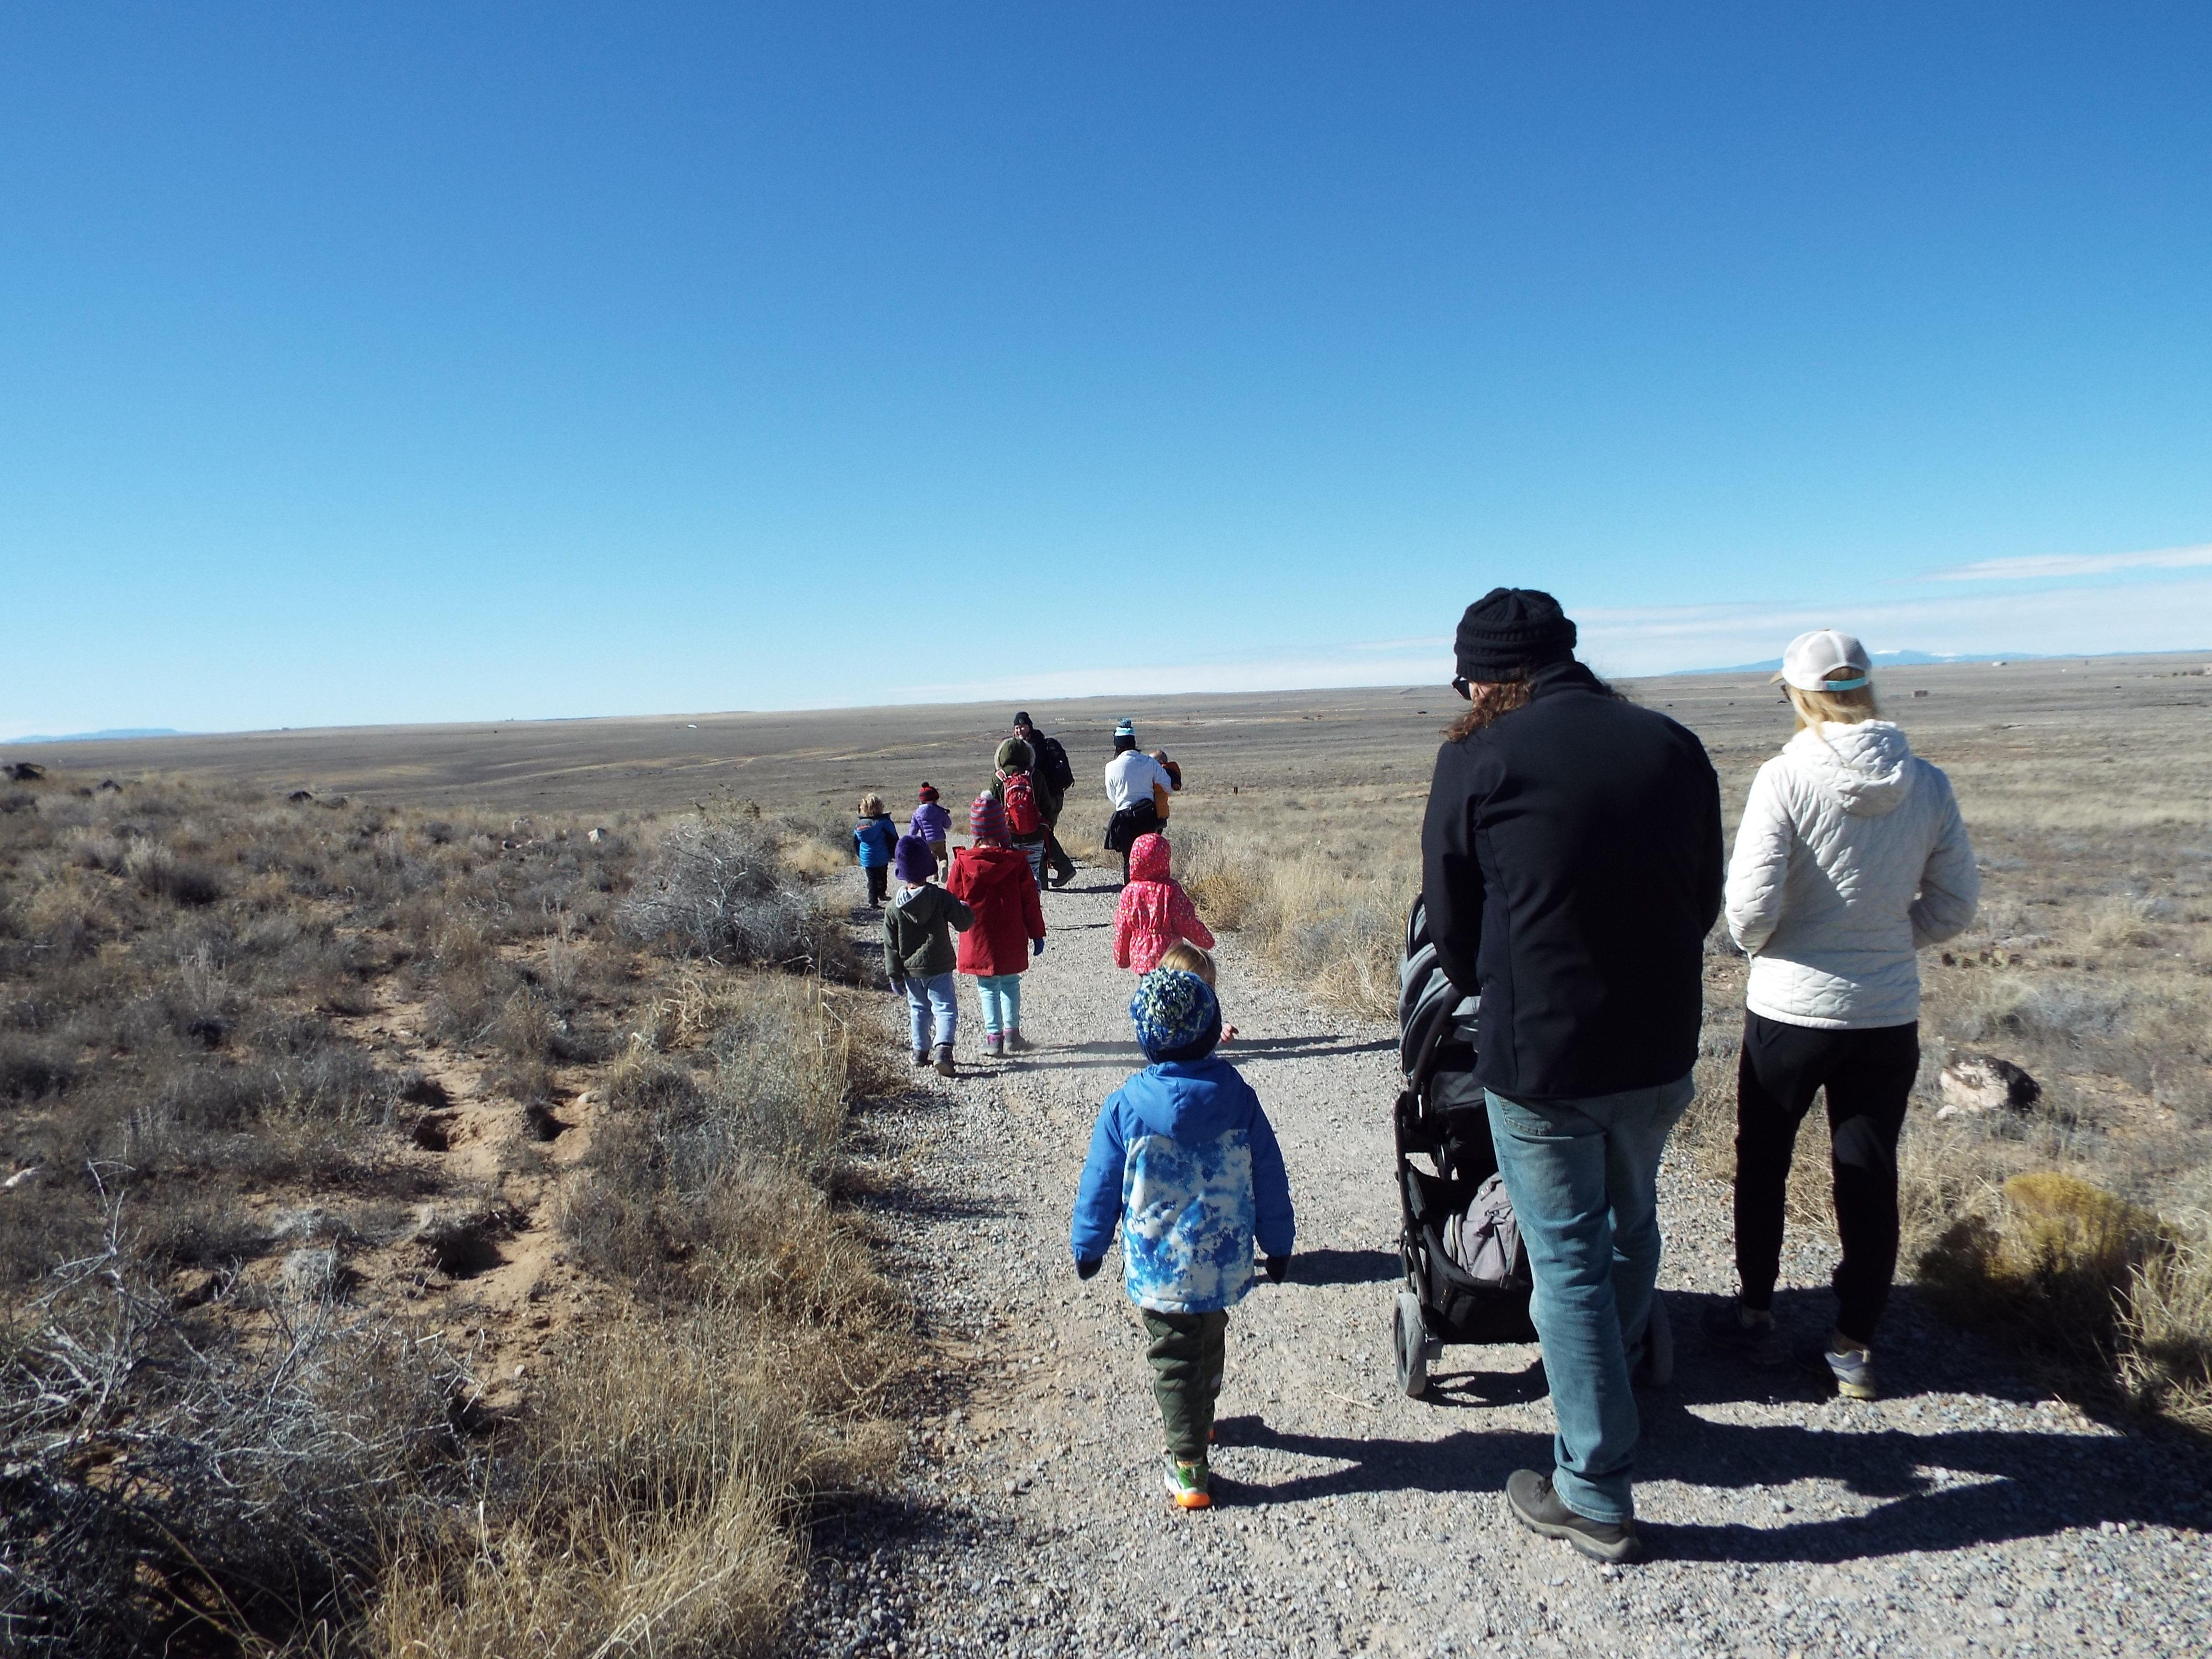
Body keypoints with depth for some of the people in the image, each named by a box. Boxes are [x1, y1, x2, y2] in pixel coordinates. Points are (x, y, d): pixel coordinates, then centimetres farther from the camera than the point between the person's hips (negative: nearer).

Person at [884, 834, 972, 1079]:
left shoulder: (895, 907, -5)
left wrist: (895, 975, 6)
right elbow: (964, 923, -7)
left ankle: (920, 1051, 27)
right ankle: (943, 1050, -20)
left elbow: (891, 945, -1)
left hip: (910, 969, 3)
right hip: (939, 967, -3)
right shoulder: (941, 897, -13)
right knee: (945, 1008, -1)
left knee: (919, 1009, 20)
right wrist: (964, 908, 14)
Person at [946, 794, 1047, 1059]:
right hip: (1011, 940, 1)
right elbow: (1030, 901, -3)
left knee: (988, 986, 9)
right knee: (1010, 983, 16)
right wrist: (1037, 933, 6)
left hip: (979, 940, -1)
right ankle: (1012, 1033, 18)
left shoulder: (963, 863, -10)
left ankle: (994, 1036, 9)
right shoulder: (1016, 861, -8)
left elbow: (951, 899, 0)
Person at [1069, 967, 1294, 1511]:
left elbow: (1101, 1186, -5)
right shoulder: (1239, 1098, -8)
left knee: (1173, 1359, 10)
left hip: (1157, 1267, -3)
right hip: (1222, 1262, 3)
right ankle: (1198, 1419, 48)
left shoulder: (1126, 1106, -15)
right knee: (1210, 1344, 26)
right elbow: (1270, 1179, 0)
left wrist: (1086, 1247, 9)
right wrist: (1278, 1243, 13)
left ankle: (1188, 1466, 9)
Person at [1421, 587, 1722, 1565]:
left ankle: (1596, 1500, 18)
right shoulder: (1675, 748, 1)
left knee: (1569, 1262, 7)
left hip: (1538, 1058, -5)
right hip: (1660, 1049, 5)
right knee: (1630, 1225, 26)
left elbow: (1449, 924, -3)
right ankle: (1613, 1391, 47)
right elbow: (1704, 896, 9)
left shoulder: (1478, 760, -11)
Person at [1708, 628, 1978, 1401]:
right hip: (1889, 1016, 3)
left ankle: (1755, 1315, 29)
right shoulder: (1926, 785, -4)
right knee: (1870, 1177, 14)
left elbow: (1749, 906, -18)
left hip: (1789, 1010, -3)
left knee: (1762, 1163, 16)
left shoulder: (1787, 779, -17)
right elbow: (1954, 905, 3)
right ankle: (1854, 1347, 23)